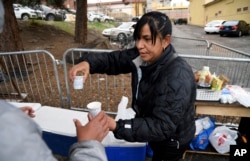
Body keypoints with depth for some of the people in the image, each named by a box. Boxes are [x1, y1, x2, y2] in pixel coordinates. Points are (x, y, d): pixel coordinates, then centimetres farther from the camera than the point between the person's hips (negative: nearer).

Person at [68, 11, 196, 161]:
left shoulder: (178, 77, -36)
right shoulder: (142, 56, -13)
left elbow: (162, 127, -37)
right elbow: (113, 59, -9)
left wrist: (116, 126, -46)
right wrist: (88, 62, -30)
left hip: (172, 140, -6)